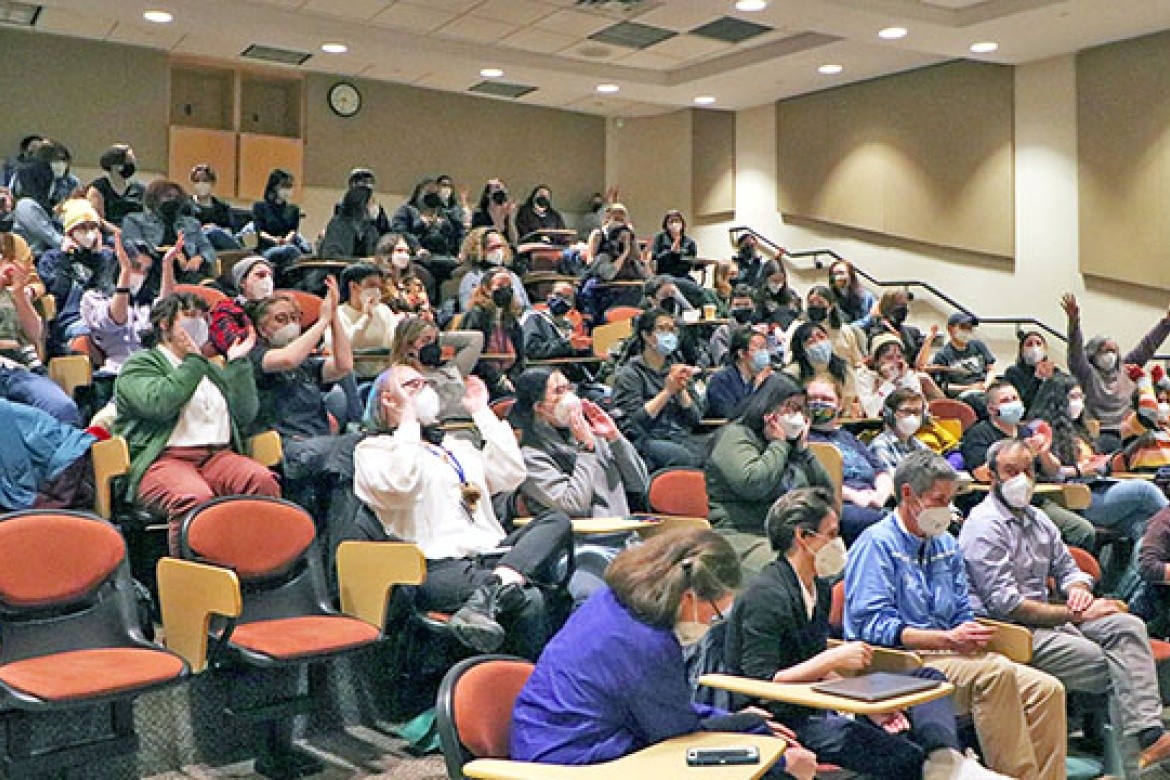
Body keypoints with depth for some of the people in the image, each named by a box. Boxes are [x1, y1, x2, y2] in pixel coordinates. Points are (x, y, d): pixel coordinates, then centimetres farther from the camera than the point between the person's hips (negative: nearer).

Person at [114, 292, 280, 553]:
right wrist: (194, 360, -3)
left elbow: (246, 416, 16)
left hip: (218, 456, 5)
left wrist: (237, 363, 13)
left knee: (264, 481, -28)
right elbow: (159, 404, -11)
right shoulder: (139, 365, 12)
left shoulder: (210, 369, 29)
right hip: (162, 460, -5)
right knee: (196, 497, -38)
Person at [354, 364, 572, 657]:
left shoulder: (456, 446, 31)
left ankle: (491, 590, -42)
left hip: (491, 554, 8)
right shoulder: (373, 449, 10)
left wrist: (482, 412, 20)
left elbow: (511, 475, 16)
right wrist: (407, 420, -3)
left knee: (558, 521, -23)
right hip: (440, 568, -8)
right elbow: (401, 485, -13)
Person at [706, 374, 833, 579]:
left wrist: (803, 447, 11)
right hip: (744, 535, -7)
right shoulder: (736, 436, 0)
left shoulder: (792, 446, 23)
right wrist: (778, 443, -3)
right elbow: (753, 485, -18)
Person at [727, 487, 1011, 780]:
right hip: (775, 720, -10)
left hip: (812, 708, 10)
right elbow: (761, 682, -21)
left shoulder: (820, 587, 15)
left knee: (927, 679, 1)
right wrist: (834, 659, -19)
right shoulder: (766, 595, -16)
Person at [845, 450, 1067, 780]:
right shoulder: (877, 544, -7)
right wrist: (947, 639, -22)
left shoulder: (947, 544, 18)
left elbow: (963, 613, 20)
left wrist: (970, 636, -5)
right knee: (996, 671, -30)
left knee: (1048, 689, -9)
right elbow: (873, 625, -16)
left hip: (947, 655, 8)